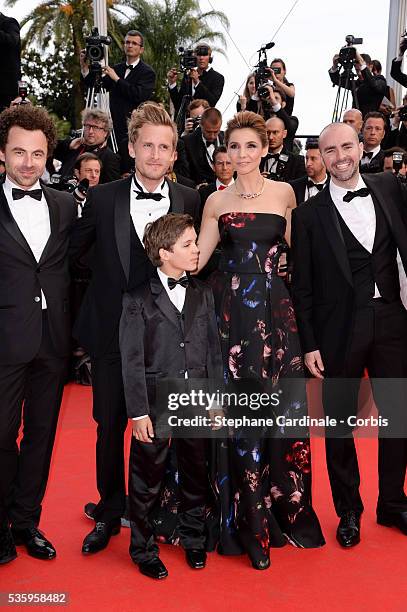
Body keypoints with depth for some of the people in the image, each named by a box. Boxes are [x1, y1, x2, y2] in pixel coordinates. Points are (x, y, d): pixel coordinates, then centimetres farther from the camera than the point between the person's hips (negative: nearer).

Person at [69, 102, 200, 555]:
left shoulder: (189, 200, 0)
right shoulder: (103, 198, -1)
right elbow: (72, 250, 5)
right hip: (112, 333, 0)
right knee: (110, 428, 12)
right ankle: (109, 513, 32)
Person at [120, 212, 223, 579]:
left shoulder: (203, 294, 6)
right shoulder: (139, 298, -7)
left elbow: (214, 352, 7)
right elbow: (132, 360, -9)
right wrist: (138, 411, -12)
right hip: (156, 404, -4)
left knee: (196, 475, 17)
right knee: (147, 480, 9)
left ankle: (193, 540, 39)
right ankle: (144, 549, 30)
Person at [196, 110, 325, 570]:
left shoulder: (284, 193, 8)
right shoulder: (216, 201, 8)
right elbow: (197, 256, 4)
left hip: (274, 308, 0)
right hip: (231, 308, 0)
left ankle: (283, 506, 24)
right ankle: (248, 518, 16)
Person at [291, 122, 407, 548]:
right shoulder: (309, 214, -4)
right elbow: (302, 286, -4)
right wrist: (309, 345, -6)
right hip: (339, 329, -2)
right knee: (340, 423, 9)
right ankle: (348, 511, 29)